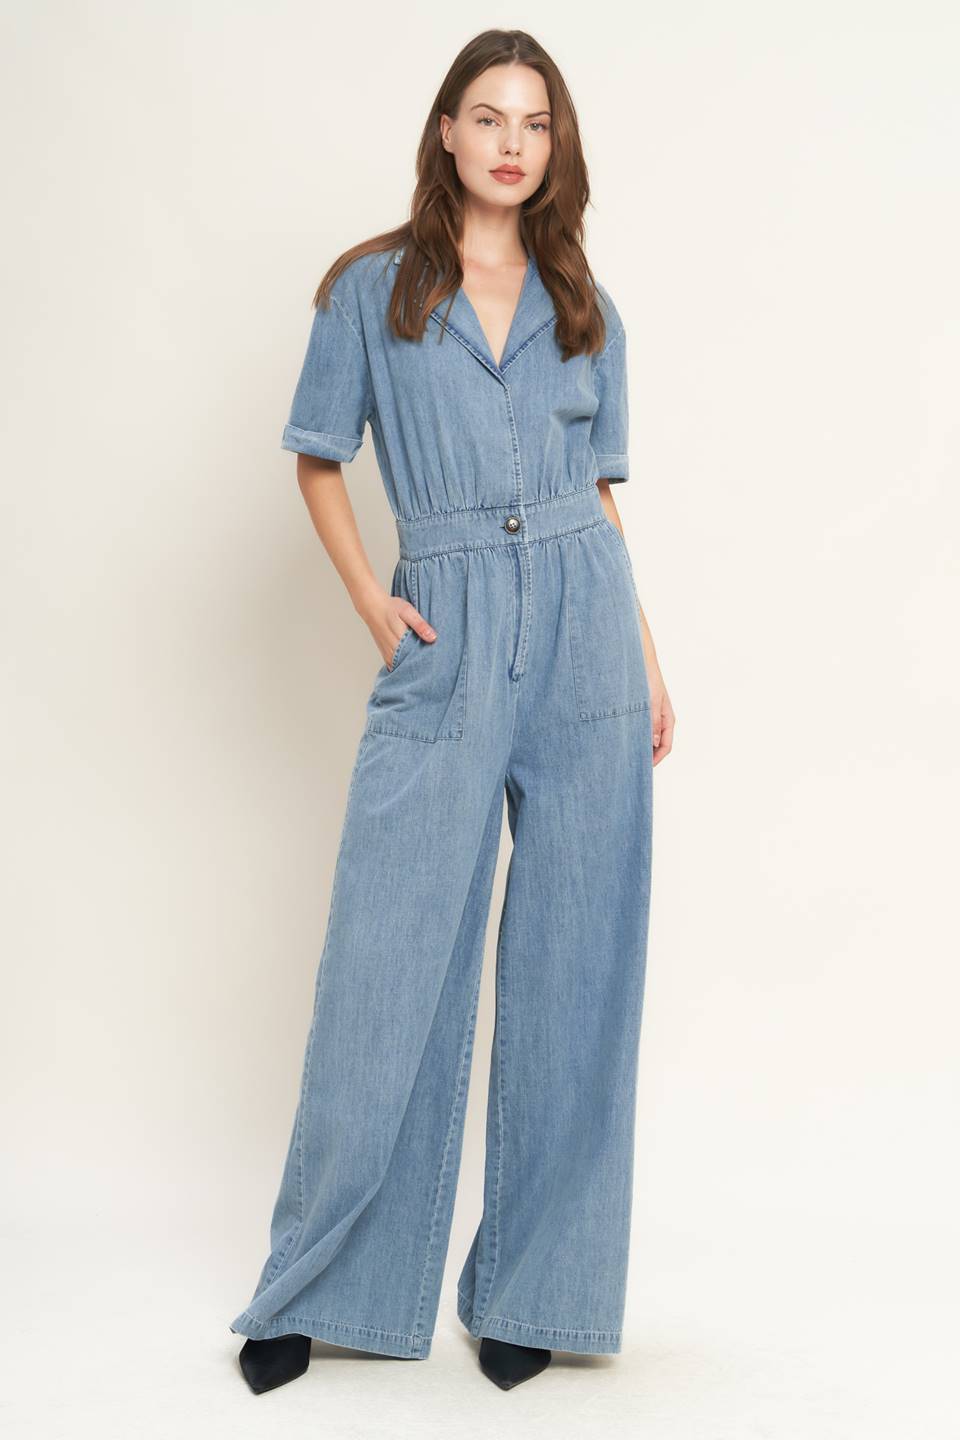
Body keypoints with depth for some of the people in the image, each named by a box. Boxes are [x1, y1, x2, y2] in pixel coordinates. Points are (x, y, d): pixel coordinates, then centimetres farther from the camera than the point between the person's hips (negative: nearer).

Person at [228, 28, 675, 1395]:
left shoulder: (585, 307, 13)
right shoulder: (371, 288, 7)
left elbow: (600, 492, 14)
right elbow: (319, 460, 11)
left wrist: (647, 658, 8)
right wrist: (369, 600, -3)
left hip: (584, 628, 2)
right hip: (445, 638, -2)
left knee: (570, 966, 3)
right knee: (390, 956, -2)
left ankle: (530, 1288, 17)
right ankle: (320, 1288, 14)